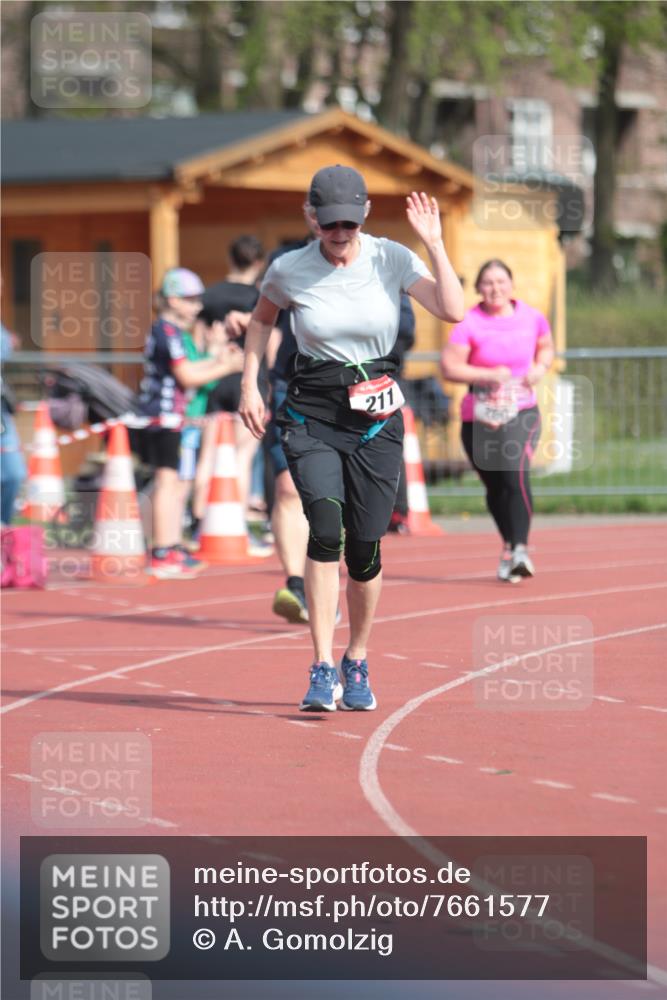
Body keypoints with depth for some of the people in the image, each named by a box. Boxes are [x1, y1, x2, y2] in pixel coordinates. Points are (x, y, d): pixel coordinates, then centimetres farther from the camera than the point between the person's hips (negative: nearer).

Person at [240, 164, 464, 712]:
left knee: (365, 547, 1)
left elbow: (453, 311, -17)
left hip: (377, 419, 1)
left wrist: (434, 242, -19)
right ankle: (322, 671, -19)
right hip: (311, 415, -1)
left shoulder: (392, 260, -4)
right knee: (326, 529, -21)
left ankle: (356, 666, 24)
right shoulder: (289, 270, -3)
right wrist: (250, 386, 11)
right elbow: (262, 318, 18)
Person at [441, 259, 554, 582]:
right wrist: (488, 375, -20)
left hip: (521, 411, -1)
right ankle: (509, 544, 33)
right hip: (480, 415, 1)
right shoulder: (469, 323, -6)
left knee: (515, 472, -23)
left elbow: (546, 348, 21)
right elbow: (449, 367, -11)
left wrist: (540, 368, 0)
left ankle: (520, 549, -26)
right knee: (495, 487, 10)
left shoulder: (532, 318, 2)